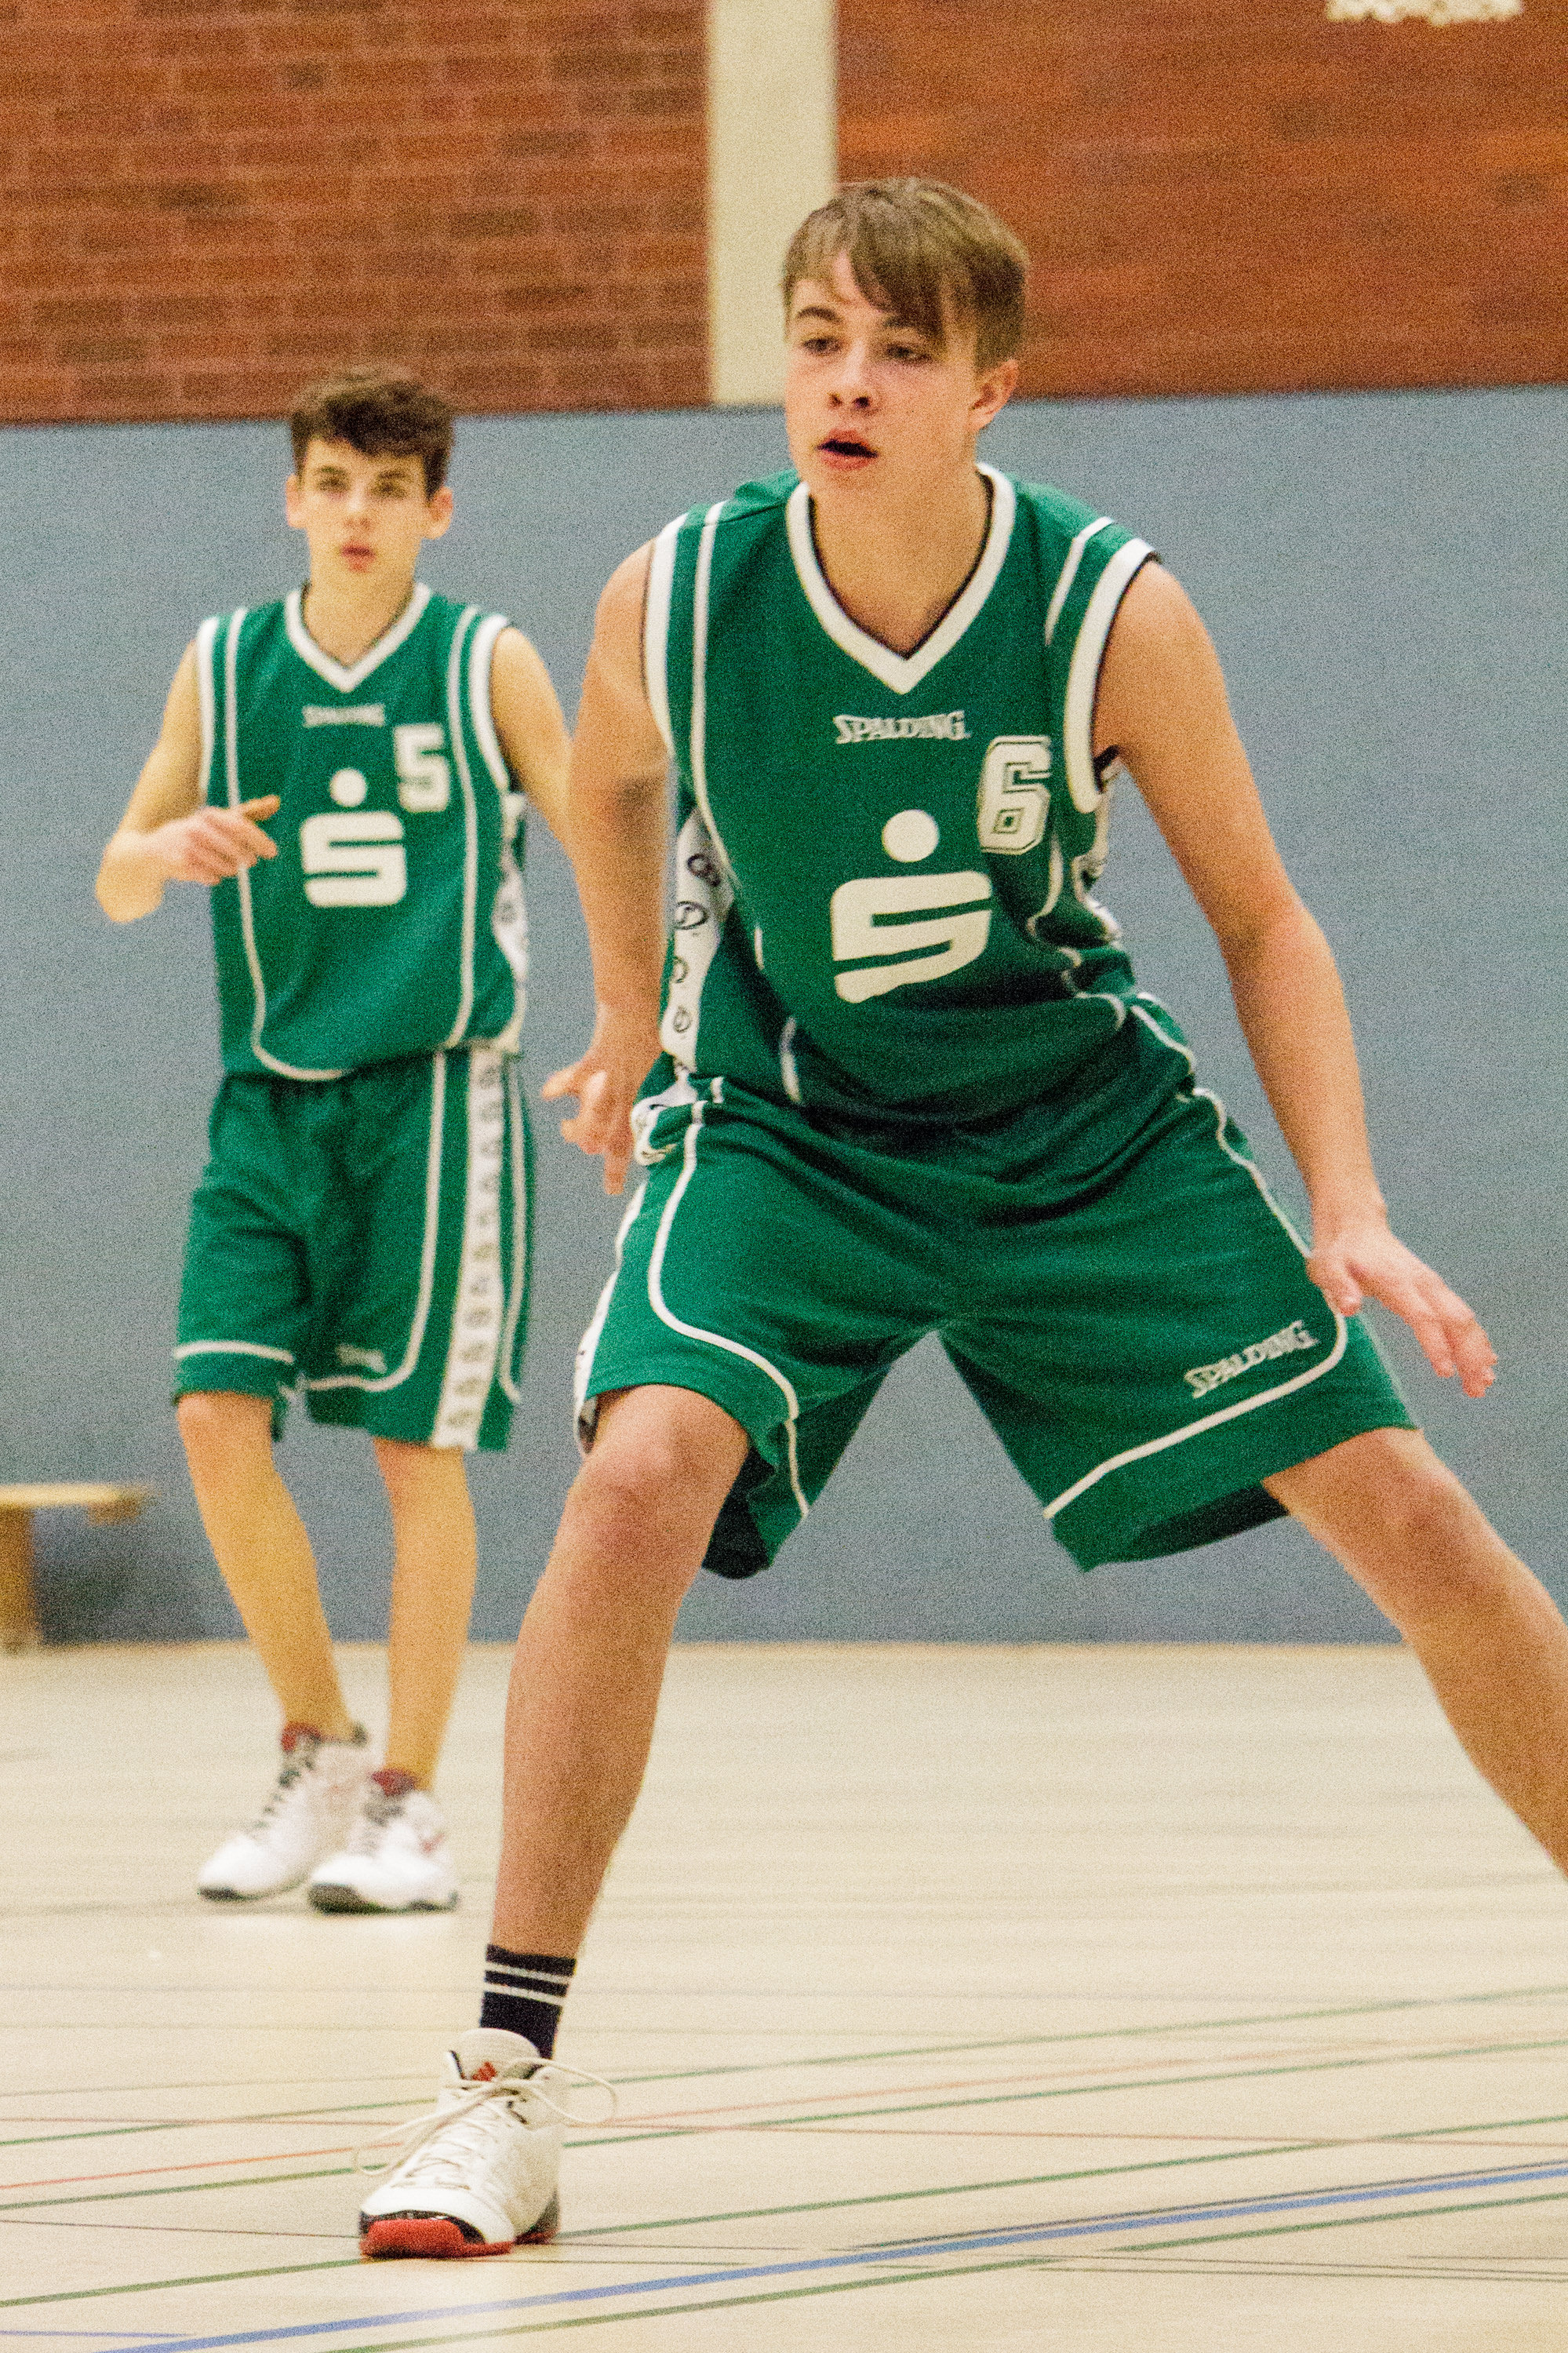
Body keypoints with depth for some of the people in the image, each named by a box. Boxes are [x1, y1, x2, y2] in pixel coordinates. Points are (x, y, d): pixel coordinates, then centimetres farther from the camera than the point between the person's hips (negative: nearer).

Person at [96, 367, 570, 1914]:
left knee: (415, 1443, -3)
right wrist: (177, 848, -13)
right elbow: (116, 885, 10)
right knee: (218, 1417, -8)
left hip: (433, 1091, -3)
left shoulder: (487, 666, 0)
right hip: (271, 1091, 3)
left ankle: (407, 1804, 6)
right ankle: (319, 1754, 10)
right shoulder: (225, 667, 7)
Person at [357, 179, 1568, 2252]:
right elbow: (607, 787, 7)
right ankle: (504, 2088, -21)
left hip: (1086, 1127, 1)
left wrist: (1347, 1208, -17)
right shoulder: (674, 604, -19)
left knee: (1398, 1502, -4)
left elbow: (1259, 917, -7)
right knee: (643, 1474, -27)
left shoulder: (1114, 616, -20)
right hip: (786, 1129, -1)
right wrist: (633, 1025, 19)